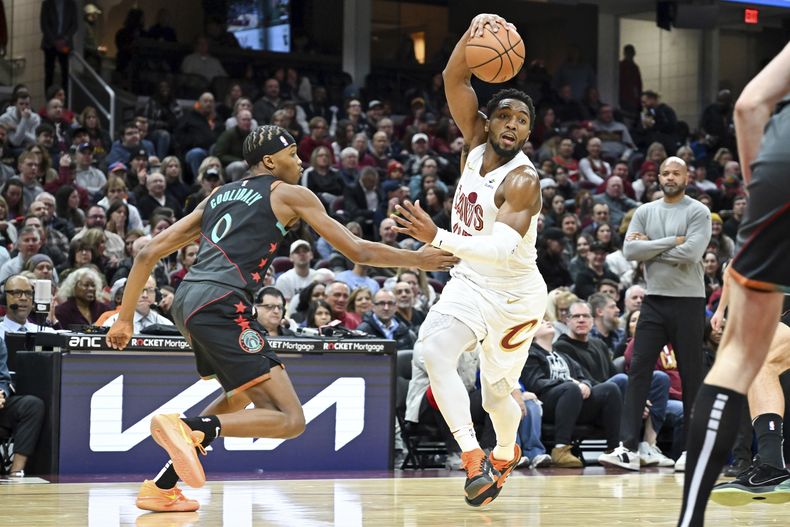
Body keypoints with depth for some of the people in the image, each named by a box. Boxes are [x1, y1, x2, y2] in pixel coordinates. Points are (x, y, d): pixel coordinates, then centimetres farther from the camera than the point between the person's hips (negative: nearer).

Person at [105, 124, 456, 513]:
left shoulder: (219, 195, 27)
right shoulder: (289, 194, 10)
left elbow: (149, 252, 23)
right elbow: (357, 251, 11)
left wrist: (125, 319, 27)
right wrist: (416, 259, 24)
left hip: (185, 302, 8)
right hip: (222, 304, -8)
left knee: (244, 394, 31)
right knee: (289, 420, -10)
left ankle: (162, 486, 23)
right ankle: (190, 428, -30)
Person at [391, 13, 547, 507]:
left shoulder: (522, 180, -24)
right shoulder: (477, 141, -5)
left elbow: (504, 249, -37)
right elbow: (454, 80, -13)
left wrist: (438, 238, -46)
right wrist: (474, 31, -31)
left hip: (515, 293, -5)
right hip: (472, 279, 5)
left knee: (497, 393, 8)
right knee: (434, 348, -22)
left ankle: (505, 453, 39)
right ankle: (474, 457, -20)